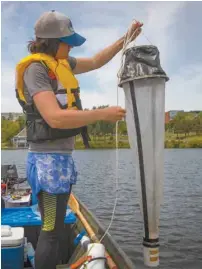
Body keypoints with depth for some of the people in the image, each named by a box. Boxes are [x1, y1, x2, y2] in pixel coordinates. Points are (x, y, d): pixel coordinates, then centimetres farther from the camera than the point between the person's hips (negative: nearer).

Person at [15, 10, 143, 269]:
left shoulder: (61, 62, 12)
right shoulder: (35, 69, -15)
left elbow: (95, 62, 25)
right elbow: (55, 118, -27)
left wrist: (126, 39, 20)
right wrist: (104, 114, -21)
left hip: (62, 157, 9)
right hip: (48, 160, -9)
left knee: (56, 227, 18)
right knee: (51, 231, -2)